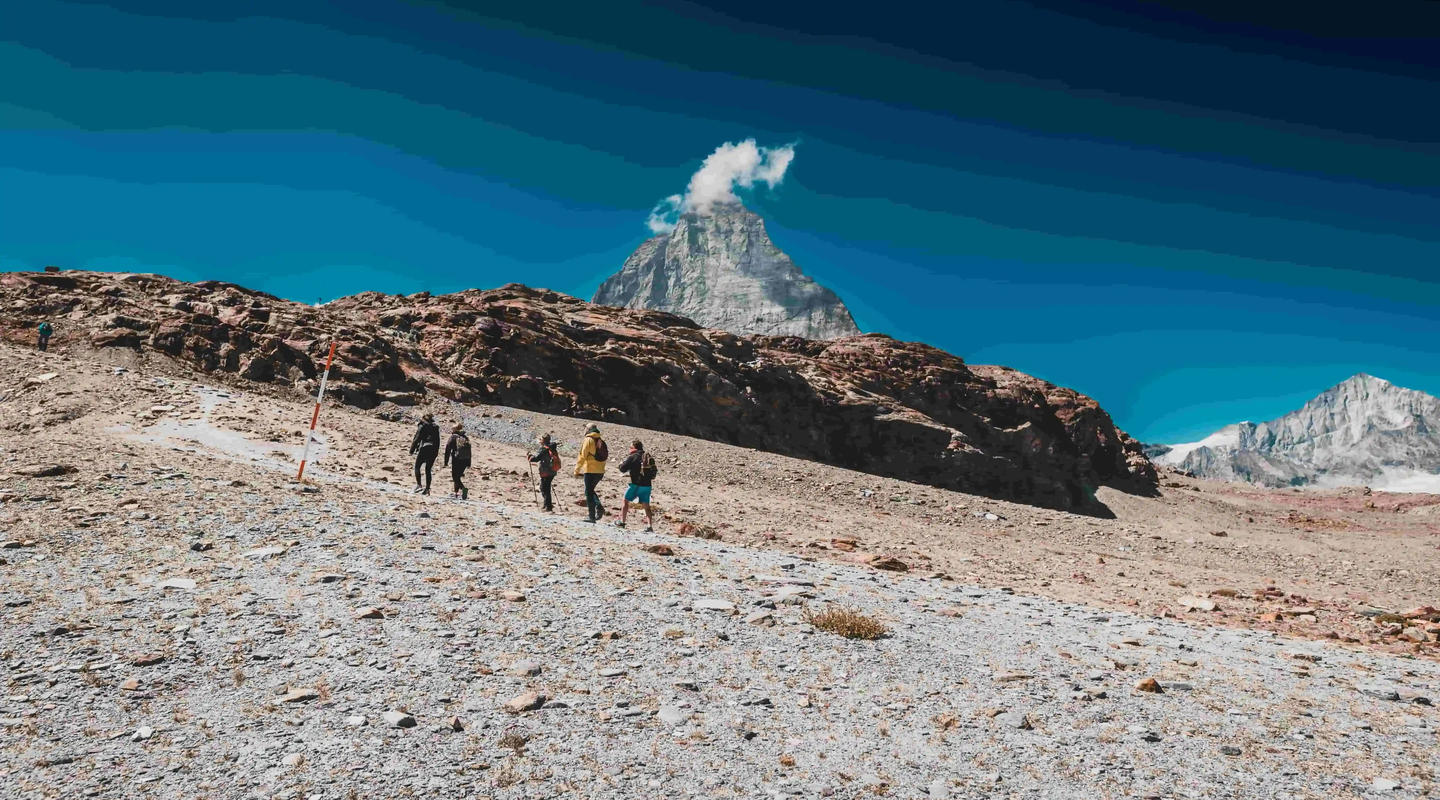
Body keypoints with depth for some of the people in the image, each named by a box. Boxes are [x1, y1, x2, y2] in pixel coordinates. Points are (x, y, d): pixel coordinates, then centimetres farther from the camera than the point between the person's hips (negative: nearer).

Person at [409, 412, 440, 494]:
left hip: (424, 448, -5)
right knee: (428, 469, 9)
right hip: (433, 450, 5)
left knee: (417, 467, 6)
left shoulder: (422, 426, -1)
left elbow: (416, 439, -4)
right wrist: (436, 451, 20)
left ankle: (418, 485, -8)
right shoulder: (435, 427, 13)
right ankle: (427, 488, 4)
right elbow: (438, 441, 15)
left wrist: (411, 450, 1)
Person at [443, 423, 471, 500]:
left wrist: (446, 461, -2)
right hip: (465, 460, 5)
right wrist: (469, 463, 18)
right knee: (458, 476, 19)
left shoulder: (453, 437, 1)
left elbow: (448, 449, -4)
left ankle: (463, 488, -27)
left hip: (456, 460, -5)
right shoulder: (466, 438, 15)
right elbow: (469, 451, 15)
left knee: (455, 477, -4)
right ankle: (456, 492, 23)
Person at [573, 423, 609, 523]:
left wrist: (577, 470, -4)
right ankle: (599, 506, -1)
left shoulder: (588, 440, -7)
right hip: (600, 471, 6)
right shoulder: (601, 441, 12)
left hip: (590, 471, -6)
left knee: (589, 493, 2)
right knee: (590, 490, 22)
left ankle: (592, 517, 0)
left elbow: (582, 457, -10)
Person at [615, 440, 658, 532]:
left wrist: (621, 463, 12)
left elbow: (623, 469, -9)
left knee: (625, 501, 11)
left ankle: (622, 522, 14)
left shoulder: (632, 457, -9)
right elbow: (654, 470, 19)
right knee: (646, 505, 8)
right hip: (647, 485, 5)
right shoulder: (649, 457, 12)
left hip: (636, 484, -5)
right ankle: (649, 526, -3)